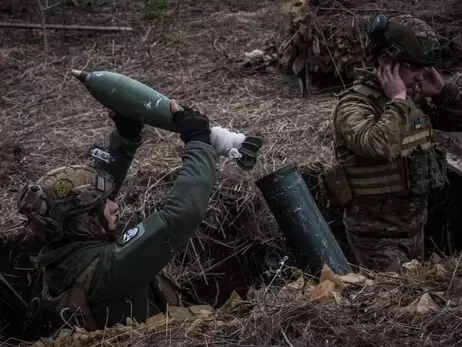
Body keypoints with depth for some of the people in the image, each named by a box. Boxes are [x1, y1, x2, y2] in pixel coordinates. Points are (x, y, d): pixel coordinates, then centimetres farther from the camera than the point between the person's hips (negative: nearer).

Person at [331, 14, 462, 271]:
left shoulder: (415, 99, 2)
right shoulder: (355, 104, -22)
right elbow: (378, 147, -41)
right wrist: (397, 100, -30)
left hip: (415, 224, 8)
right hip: (377, 234, -8)